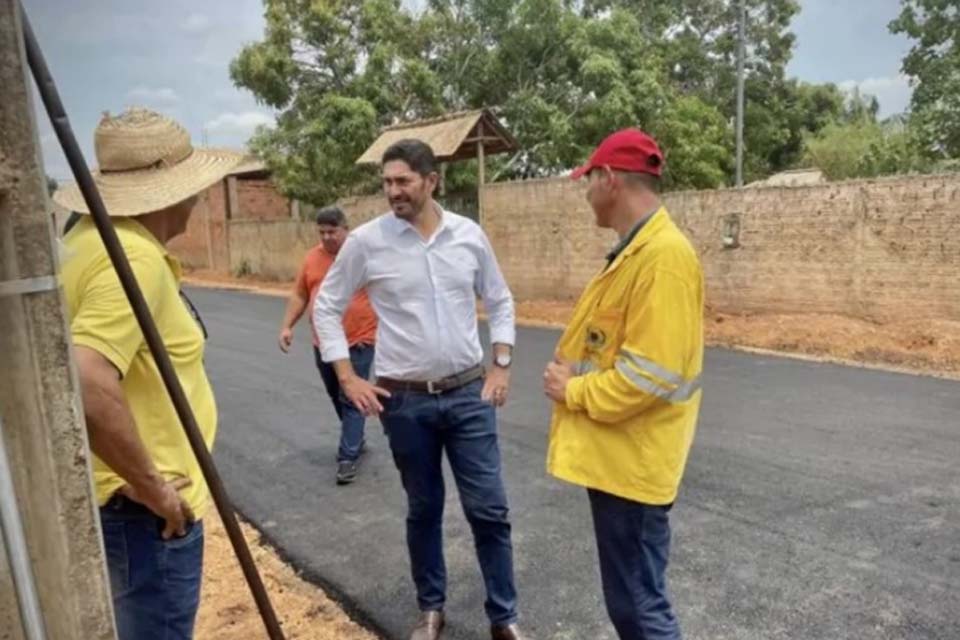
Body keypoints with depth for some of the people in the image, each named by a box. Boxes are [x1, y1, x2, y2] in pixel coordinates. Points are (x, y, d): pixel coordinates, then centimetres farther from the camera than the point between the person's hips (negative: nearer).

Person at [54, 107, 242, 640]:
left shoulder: (91, 235, 6)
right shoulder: (134, 259, -24)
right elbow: (87, 390, -35)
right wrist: (150, 488, -22)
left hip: (129, 496, 10)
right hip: (145, 508, -10)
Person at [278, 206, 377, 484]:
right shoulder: (312, 258, 6)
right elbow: (299, 295, 13)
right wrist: (287, 326, 5)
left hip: (358, 342, -6)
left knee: (351, 400, -3)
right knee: (337, 397, 17)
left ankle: (348, 457, 2)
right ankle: (355, 440, 35)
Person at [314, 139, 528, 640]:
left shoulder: (470, 235, 0)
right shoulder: (366, 241, -6)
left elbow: (500, 302, 11)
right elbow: (326, 307, 2)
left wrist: (502, 366, 3)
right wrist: (348, 378, -3)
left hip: (469, 394, 2)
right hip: (405, 400, -1)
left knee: (489, 509, 5)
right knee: (423, 510, 13)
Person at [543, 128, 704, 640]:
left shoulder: (663, 254, -21)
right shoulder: (635, 249, 11)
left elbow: (650, 375, -26)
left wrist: (573, 391, -13)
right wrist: (573, 376, 3)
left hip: (632, 460, -10)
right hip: (615, 453, 10)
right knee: (631, 595, 23)